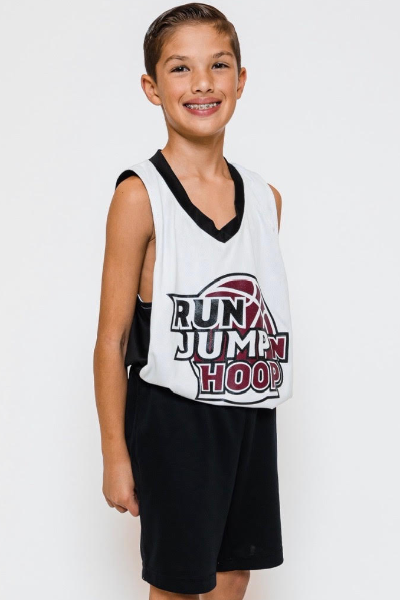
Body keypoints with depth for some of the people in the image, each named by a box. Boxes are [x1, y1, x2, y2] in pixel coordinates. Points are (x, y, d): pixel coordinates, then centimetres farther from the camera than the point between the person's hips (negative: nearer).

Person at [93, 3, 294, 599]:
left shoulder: (265, 196, 4)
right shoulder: (140, 195, -14)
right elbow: (113, 339, -12)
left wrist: (257, 413, 13)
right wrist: (115, 455, -10)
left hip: (251, 415, 6)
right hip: (171, 418, -5)